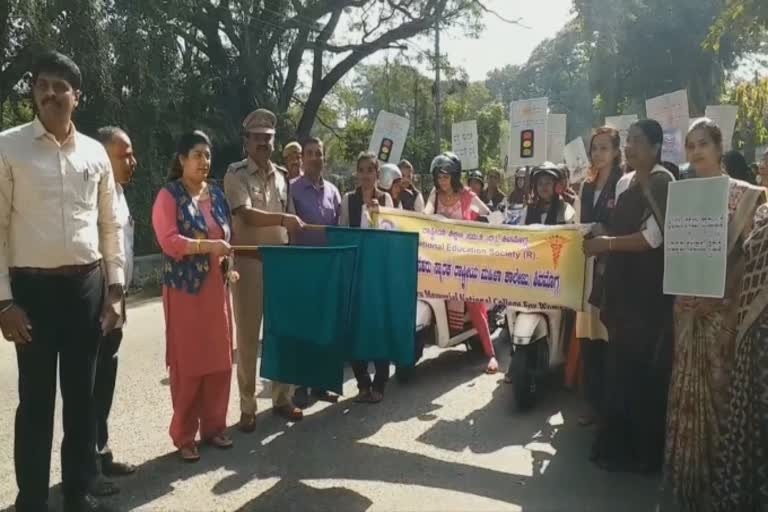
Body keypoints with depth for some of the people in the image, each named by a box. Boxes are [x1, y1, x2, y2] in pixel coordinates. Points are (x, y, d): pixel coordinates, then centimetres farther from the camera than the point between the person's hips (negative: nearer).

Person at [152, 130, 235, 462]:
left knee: (219, 358, 8)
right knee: (187, 362, 0)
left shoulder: (216, 194, 13)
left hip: (216, 287, 6)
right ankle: (183, 435, 12)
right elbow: (169, 241, -16)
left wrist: (228, 263, 6)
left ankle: (214, 426, 22)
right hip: (185, 288, -6)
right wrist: (207, 246, -27)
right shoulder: (169, 195, -5)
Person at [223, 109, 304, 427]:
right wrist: (283, 218, -32)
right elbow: (246, 215, -19)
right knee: (248, 336, 2)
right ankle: (248, 408, 10)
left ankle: (283, 399, 22)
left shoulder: (282, 176, 12)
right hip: (248, 262, -5)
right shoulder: (236, 174, -4)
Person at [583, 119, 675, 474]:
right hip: (622, 285, 8)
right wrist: (601, 233, 6)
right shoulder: (624, 183, 15)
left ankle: (644, 450, 13)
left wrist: (607, 244, -16)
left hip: (650, 289, -8)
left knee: (644, 370, -1)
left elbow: (654, 237, -19)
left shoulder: (663, 183, -10)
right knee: (620, 365, 13)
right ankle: (618, 442, 26)